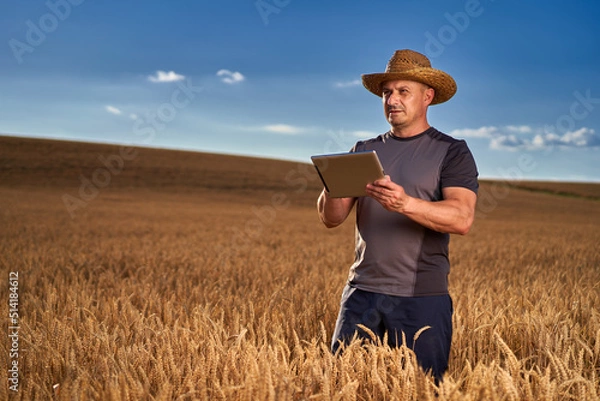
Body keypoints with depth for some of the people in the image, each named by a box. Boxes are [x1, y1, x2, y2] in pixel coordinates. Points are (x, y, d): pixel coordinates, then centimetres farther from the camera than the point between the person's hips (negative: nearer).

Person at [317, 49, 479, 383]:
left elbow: (462, 218, -15)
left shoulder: (452, 152, 0)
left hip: (422, 298, -3)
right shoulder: (364, 151, 11)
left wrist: (406, 204, -31)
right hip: (362, 293, 3)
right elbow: (331, 219, 5)